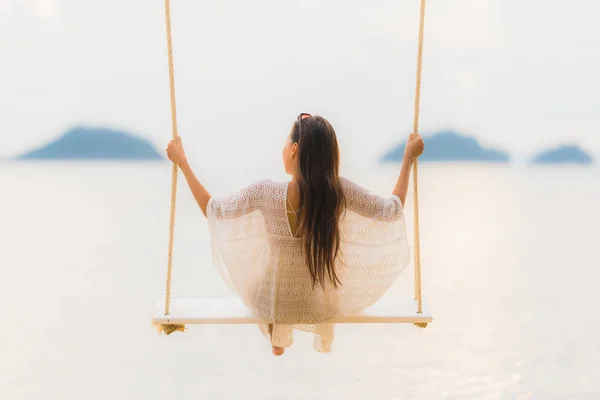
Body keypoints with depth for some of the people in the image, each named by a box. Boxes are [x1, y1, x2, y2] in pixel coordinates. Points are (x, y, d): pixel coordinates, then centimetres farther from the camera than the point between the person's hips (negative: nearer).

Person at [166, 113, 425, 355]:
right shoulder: (340, 192, -23)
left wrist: (182, 162, -2)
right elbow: (392, 210, -8)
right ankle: (324, 340, 57)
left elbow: (213, 210, -10)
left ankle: (278, 341, 54)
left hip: (273, 304, 0)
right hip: (322, 305, 1)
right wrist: (408, 158, 1)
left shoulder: (265, 193, -26)